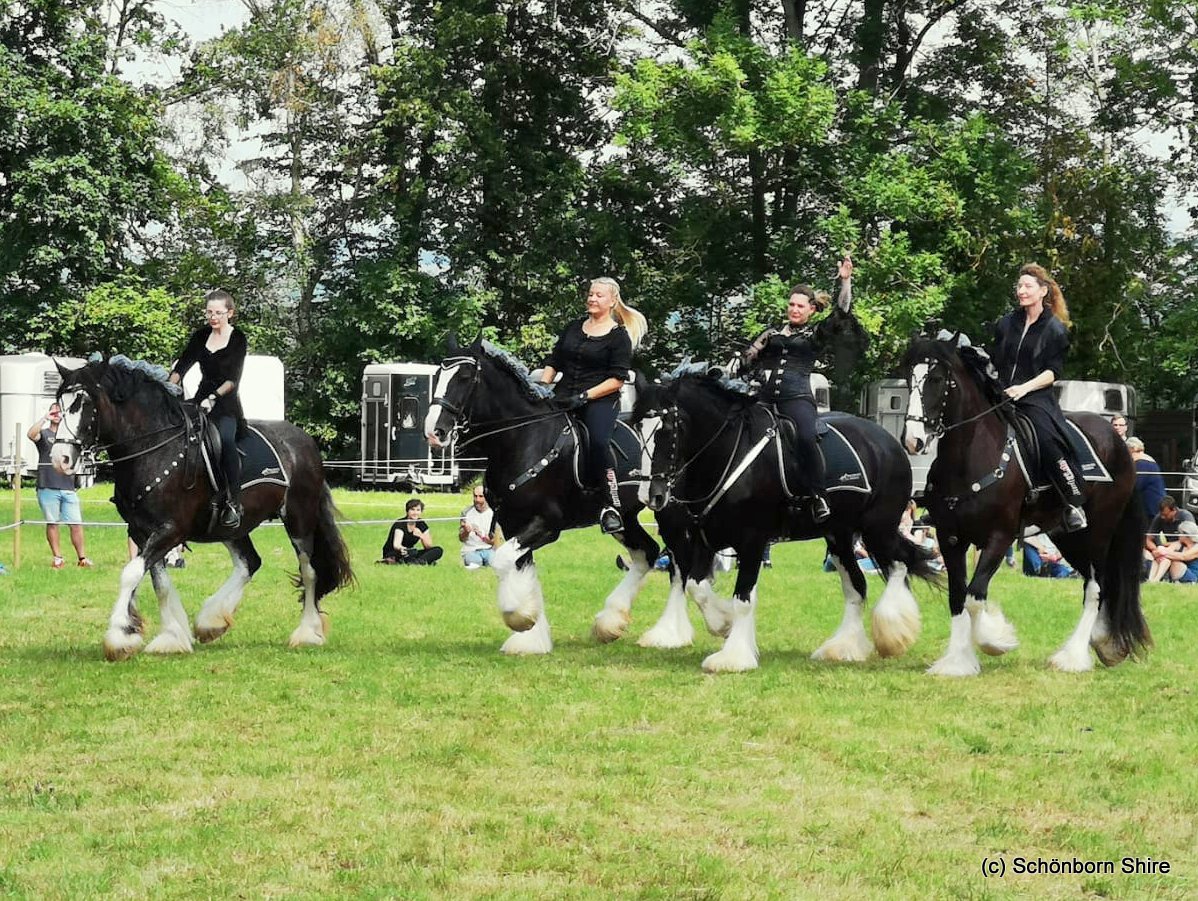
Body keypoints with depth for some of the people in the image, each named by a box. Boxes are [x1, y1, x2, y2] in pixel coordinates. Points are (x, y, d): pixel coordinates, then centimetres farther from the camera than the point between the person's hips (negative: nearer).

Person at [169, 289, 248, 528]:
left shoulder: (238, 339, -2)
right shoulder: (201, 336, 12)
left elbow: (234, 378, -10)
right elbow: (182, 365, 6)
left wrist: (214, 397, -24)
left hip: (226, 402, -6)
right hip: (202, 398, 6)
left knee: (225, 438, -33)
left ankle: (234, 502, -32)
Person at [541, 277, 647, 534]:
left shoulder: (619, 336, 2)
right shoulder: (574, 328, 19)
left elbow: (617, 379, -6)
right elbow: (553, 362, 21)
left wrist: (585, 396, -15)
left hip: (600, 399, -6)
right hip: (564, 395, 6)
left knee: (598, 441, -32)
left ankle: (611, 506, -25)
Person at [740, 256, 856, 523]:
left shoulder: (817, 334, 13)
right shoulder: (773, 333, 23)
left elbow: (842, 314, 2)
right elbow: (749, 359, 25)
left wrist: (845, 281, -3)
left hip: (796, 397, -4)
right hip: (765, 398, 4)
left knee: (805, 437, -30)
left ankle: (818, 496, -23)